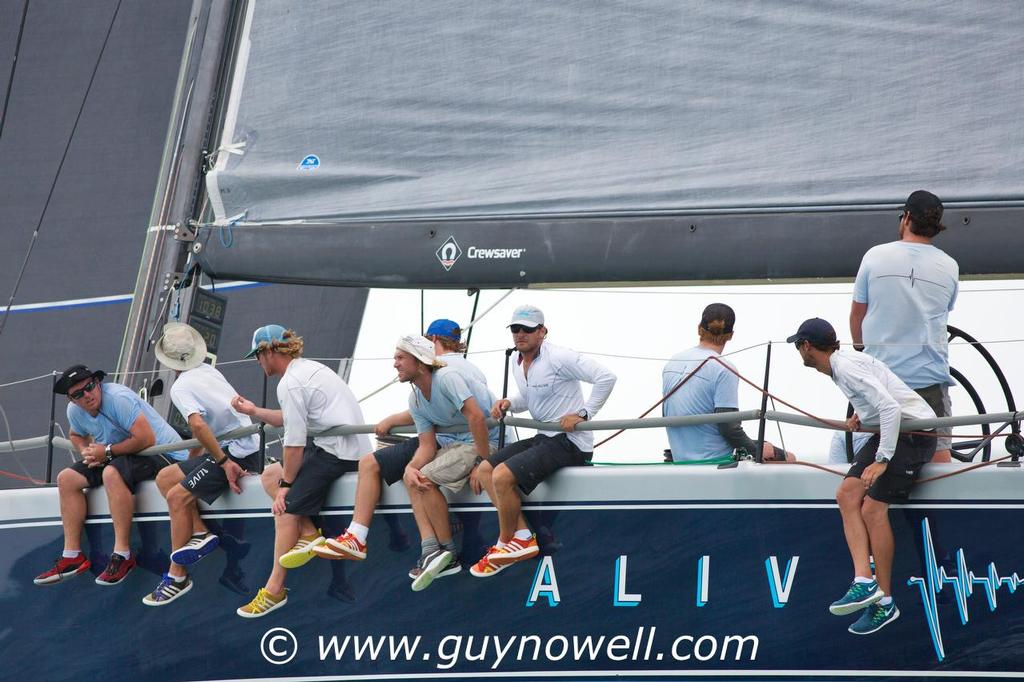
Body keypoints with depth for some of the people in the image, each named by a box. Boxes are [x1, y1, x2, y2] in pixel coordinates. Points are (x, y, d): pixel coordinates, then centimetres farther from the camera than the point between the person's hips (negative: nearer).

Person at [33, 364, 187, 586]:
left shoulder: (118, 398, -24)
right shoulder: (74, 411, 1)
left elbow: (146, 439, -29)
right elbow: (76, 435, 25)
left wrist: (107, 452, -20)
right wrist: (86, 452, 2)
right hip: (116, 458, 9)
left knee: (112, 473, -37)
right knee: (66, 479, -1)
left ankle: (123, 554, -33)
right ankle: (72, 556, -2)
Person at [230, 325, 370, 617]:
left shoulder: (290, 383, -14)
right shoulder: (308, 368, 16)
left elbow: (294, 442, -17)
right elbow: (293, 419, 25)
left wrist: (286, 484, -9)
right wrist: (255, 411, 24)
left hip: (335, 451, -11)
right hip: (346, 447, 11)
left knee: (286, 509, -11)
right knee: (270, 475, 16)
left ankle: (274, 590, -10)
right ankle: (309, 533, -1)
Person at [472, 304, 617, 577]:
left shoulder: (558, 358, -16)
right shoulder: (518, 365, 11)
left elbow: (606, 377, -21)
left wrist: (583, 414, -21)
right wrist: (509, 403, 7)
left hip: (569, 441, -10)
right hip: (543, 438, 10)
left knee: (502, 476, -23)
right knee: (484, 472, 1)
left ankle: (506, 545, -4)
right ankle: (523, 537, -6)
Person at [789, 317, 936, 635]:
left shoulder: (847, 367, -19)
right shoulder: (839, 364, 12)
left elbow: (891, 408, -28)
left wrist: (882, 460, -30)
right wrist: (860, 414, 12)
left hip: (914, 433, -10)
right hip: (890, 430, 10)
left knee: (872, 508, -14)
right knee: (847, 494, -4)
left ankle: (885, 602, -7)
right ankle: (864, 581, -12)